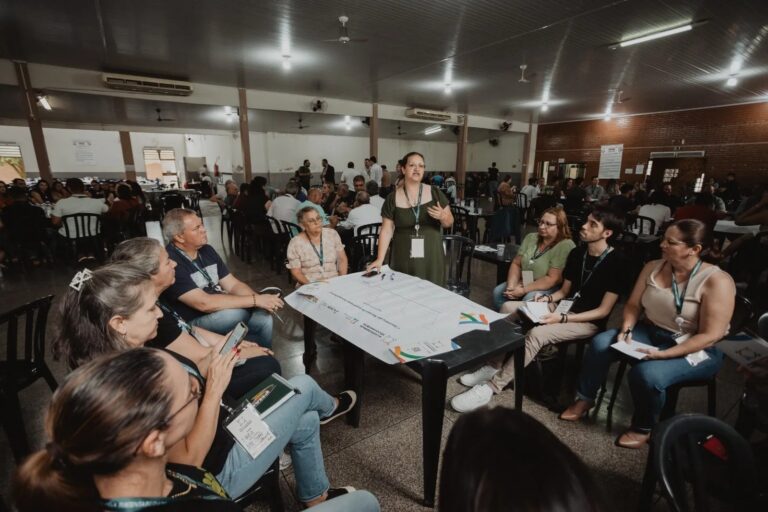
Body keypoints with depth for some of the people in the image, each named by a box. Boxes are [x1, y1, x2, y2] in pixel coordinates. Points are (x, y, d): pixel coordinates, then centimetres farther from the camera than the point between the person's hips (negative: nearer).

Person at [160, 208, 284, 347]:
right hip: (192, 324, -6)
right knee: (236, 313, -31)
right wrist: (255, 300, -27)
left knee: (264, 319, -16)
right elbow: (204, 303, -29)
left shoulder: (206, 250, 4)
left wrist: (261, 299, -18)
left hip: (220, 310, 7)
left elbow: (233, 285, 2)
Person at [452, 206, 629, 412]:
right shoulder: (576, 253, 6)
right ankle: (494, 366, -9)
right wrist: (547, 298, -9)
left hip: (589, 322, -7)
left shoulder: (617, 262, -15)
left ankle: (491, 387, -28)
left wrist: (562, 318, -25)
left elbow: (603, 310, -16)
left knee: (536, 334, -33)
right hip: (564, 308, 7)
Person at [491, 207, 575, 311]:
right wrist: (511, 286, -11)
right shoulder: (531, 237, 5)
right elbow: (516, 264, 5)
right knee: (498, 292, -12)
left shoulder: (565, 246, -15)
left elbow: (552, 279, -20)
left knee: (529, 299, -33)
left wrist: (524, 290, -22)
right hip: (522, 283, 7)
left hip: (548, 289, -6)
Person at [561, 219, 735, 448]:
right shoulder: (653, 267, -2)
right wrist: (626, 330, -14)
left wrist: (663, 354, -27)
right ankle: (584, 399, 4)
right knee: (600, 343, -16)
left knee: (647, 373, -31)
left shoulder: (716, 281, -19)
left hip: (695, 350, -5)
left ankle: (643, 428, 0)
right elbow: (633, 305, 4)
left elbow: (710, 335, -21)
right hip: (649, 332, 6)